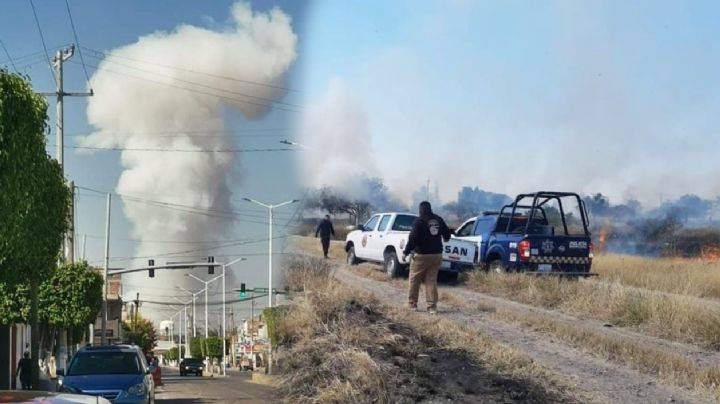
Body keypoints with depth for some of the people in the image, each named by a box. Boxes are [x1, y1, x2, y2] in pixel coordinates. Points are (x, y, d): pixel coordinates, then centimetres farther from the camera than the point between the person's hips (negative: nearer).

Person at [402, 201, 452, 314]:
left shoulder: (419, 221, -12)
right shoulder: (439, 220, 6)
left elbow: (413, 238, -17)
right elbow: (447, 234, 16)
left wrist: (406, 252, -9)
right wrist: (445, 238, 40)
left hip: (421, 255, -5)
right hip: (436, 255, 5)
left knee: (414, 280, 8)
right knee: (432, 280, 8)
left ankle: (412, 304, 13)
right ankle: (432, 306, 2)